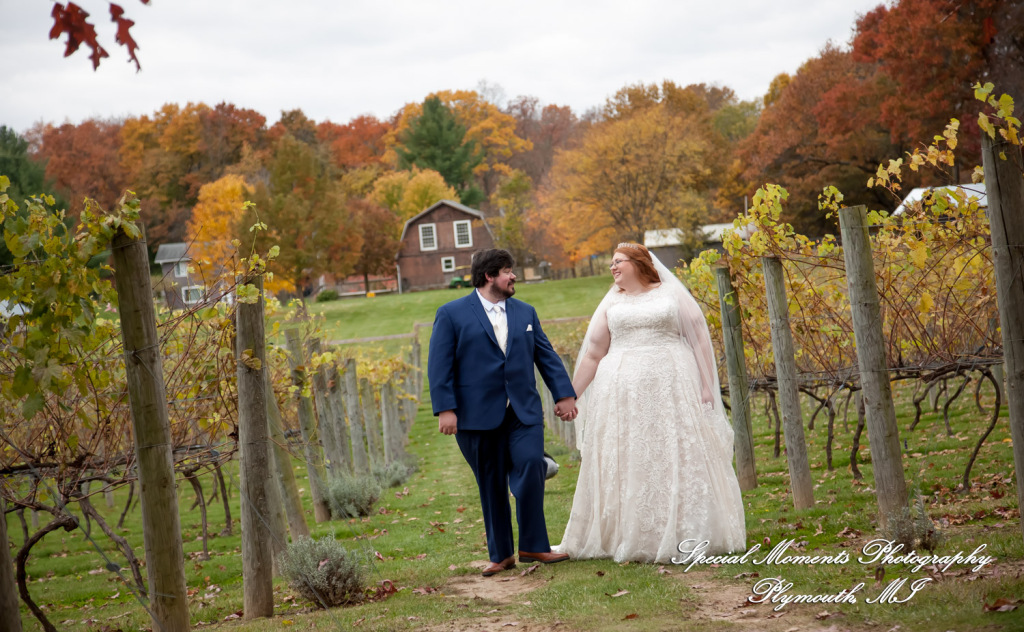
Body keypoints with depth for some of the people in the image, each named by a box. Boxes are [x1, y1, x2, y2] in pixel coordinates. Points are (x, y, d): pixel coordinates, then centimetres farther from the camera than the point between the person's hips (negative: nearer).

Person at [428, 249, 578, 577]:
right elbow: (440, 366, -4)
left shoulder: (525, 312, 15)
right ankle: (501, 555, 16)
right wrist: (445, 409, -12)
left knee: (531, 467, -16)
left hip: (524, 411, 2)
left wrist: (564, 394, 7)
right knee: (492, 487, 5)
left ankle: (533, 546, -5)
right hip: (478, 415, -2)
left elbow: (546, 355, 15)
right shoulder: (452, 314, 1)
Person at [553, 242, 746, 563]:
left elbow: (699, 339, 2)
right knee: (626, 464, 0)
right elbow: (592, 354, 16)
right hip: (623, 391, 3)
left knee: (679, 460, -4)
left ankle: (688, 538, 2)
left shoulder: (672, 295, 7)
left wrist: (707, 386, -7)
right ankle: (634, 540, 5)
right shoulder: (611, 305, 15)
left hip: (670, 386, -3)